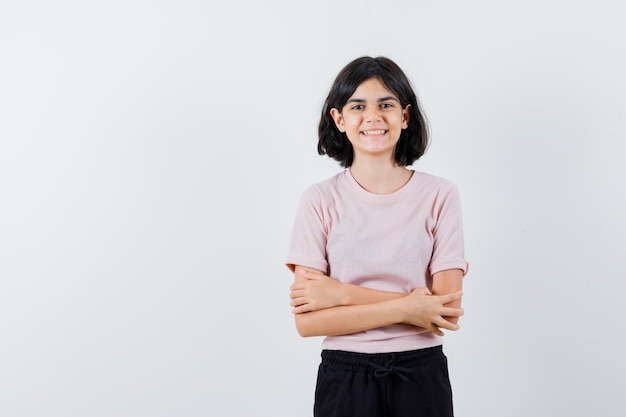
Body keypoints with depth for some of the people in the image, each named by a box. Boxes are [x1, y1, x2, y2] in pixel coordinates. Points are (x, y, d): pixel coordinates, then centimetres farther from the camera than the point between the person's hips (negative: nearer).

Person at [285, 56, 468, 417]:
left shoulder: (440, 195, -5)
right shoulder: (320, 201, -6)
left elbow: (447, 308, -11)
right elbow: (307, 320, -10)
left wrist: (343, 294, -14)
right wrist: (403, 308, -17)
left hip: (421, 375, 0)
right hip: (344, 376, 0)